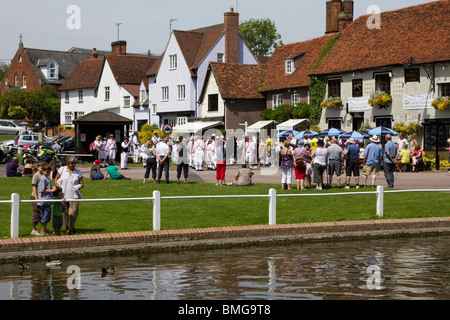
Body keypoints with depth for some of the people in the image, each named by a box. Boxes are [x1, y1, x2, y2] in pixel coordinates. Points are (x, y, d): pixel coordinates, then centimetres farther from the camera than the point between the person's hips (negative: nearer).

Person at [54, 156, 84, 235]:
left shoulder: (78, 172, 7)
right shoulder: (62, 169, 4)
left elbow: (82, 183, 10)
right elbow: (56, 180, 7)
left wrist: (80, 186, -13)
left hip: (74, 195, 0)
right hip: (63, 195, 0)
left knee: (74, 211, -6)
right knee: (64, 212, 2)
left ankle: (72, 227, 18)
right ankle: (67, 228, 20)